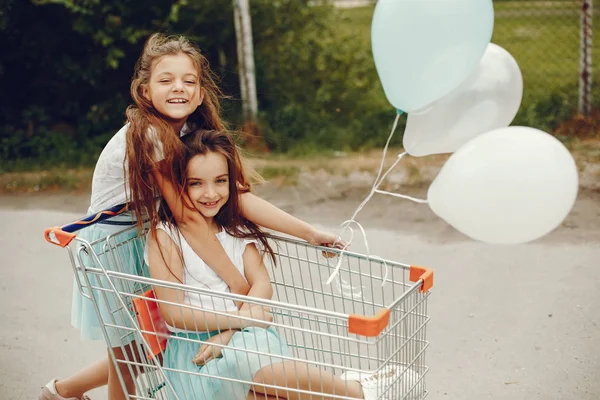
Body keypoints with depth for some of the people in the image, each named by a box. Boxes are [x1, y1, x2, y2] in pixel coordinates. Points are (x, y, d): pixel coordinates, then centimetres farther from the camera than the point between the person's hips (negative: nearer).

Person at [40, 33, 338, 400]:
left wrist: (310, 233, -14)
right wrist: (237, 283, -28)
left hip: (146, 239, 8)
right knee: (130, 358, 5)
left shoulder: (194, 131, -4)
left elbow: (238, 195, -9)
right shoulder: (147, 133, -27)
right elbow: (186, 216, -29)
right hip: (112, 246, -7)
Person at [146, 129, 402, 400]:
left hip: (245, 337, 5)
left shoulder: (236, 229, 11)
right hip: (194, 351, -5)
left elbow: (262, 284, -1)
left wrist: (227, 334, -17)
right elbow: (173, 313, -12)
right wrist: (240, 319, -15)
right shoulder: (165, 237, -6)